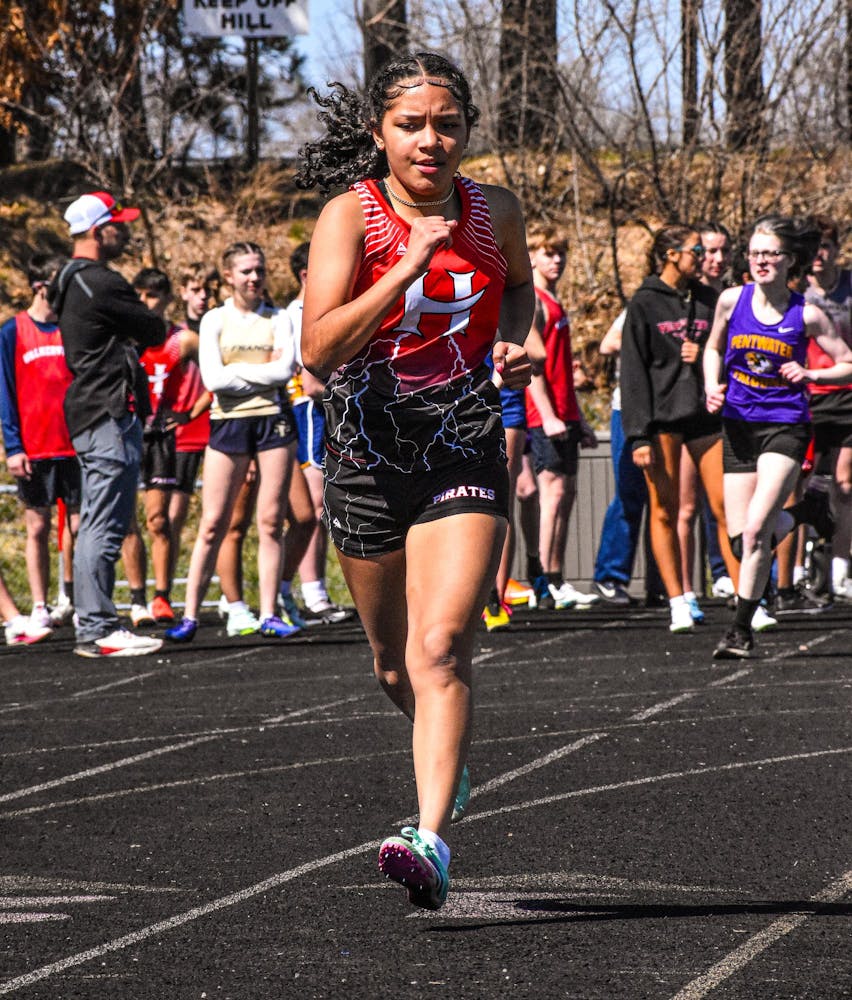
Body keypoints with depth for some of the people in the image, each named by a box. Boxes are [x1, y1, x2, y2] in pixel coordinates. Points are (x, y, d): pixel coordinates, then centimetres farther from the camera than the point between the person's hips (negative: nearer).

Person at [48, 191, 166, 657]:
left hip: (89, 417, 11)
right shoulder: (100, 283, -15)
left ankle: (90, 626, 15)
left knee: (95, 527, 13)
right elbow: (155, 331, -6)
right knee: (105, 527, -11)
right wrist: (154, 326, 13)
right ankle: (98, 628, -12)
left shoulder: (70, 283, 18)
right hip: (111, 415, -11)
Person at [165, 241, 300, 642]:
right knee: (213, 525, -3)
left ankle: (268, 614, 5)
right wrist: (263, 374, -7)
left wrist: (237, 370, -8)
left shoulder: (277, 318, 7)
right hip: (228, 424, -1)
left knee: (271, 522, 0)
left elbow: (285, 369, -7)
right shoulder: (215, 320, 5)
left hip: (273, 420, 1)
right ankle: (190, 615, 0)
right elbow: (213, 379, -7)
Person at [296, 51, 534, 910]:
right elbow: (318, 349, -21)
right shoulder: (350, 217, -9)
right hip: (368, 444, 0)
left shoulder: (495, 212, 0)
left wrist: (512, 343, 2)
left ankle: (431, 841, -23)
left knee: (441, 647, -17)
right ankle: (445, 762, 46)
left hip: (466, 447, 0)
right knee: (394, 662, 15)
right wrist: (411, 265, -28)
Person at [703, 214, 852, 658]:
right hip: (739, 426, 4)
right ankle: (802, 512, 33)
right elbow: (713, 349, 18)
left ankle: (741, 629, -4)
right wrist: (712, 388, 0)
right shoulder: (732, 300, -1)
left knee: (755, 530, -18)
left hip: (785, 426, -4)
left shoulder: (806, 314, -7)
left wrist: (809, 375, -16)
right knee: (741, 542, 1)